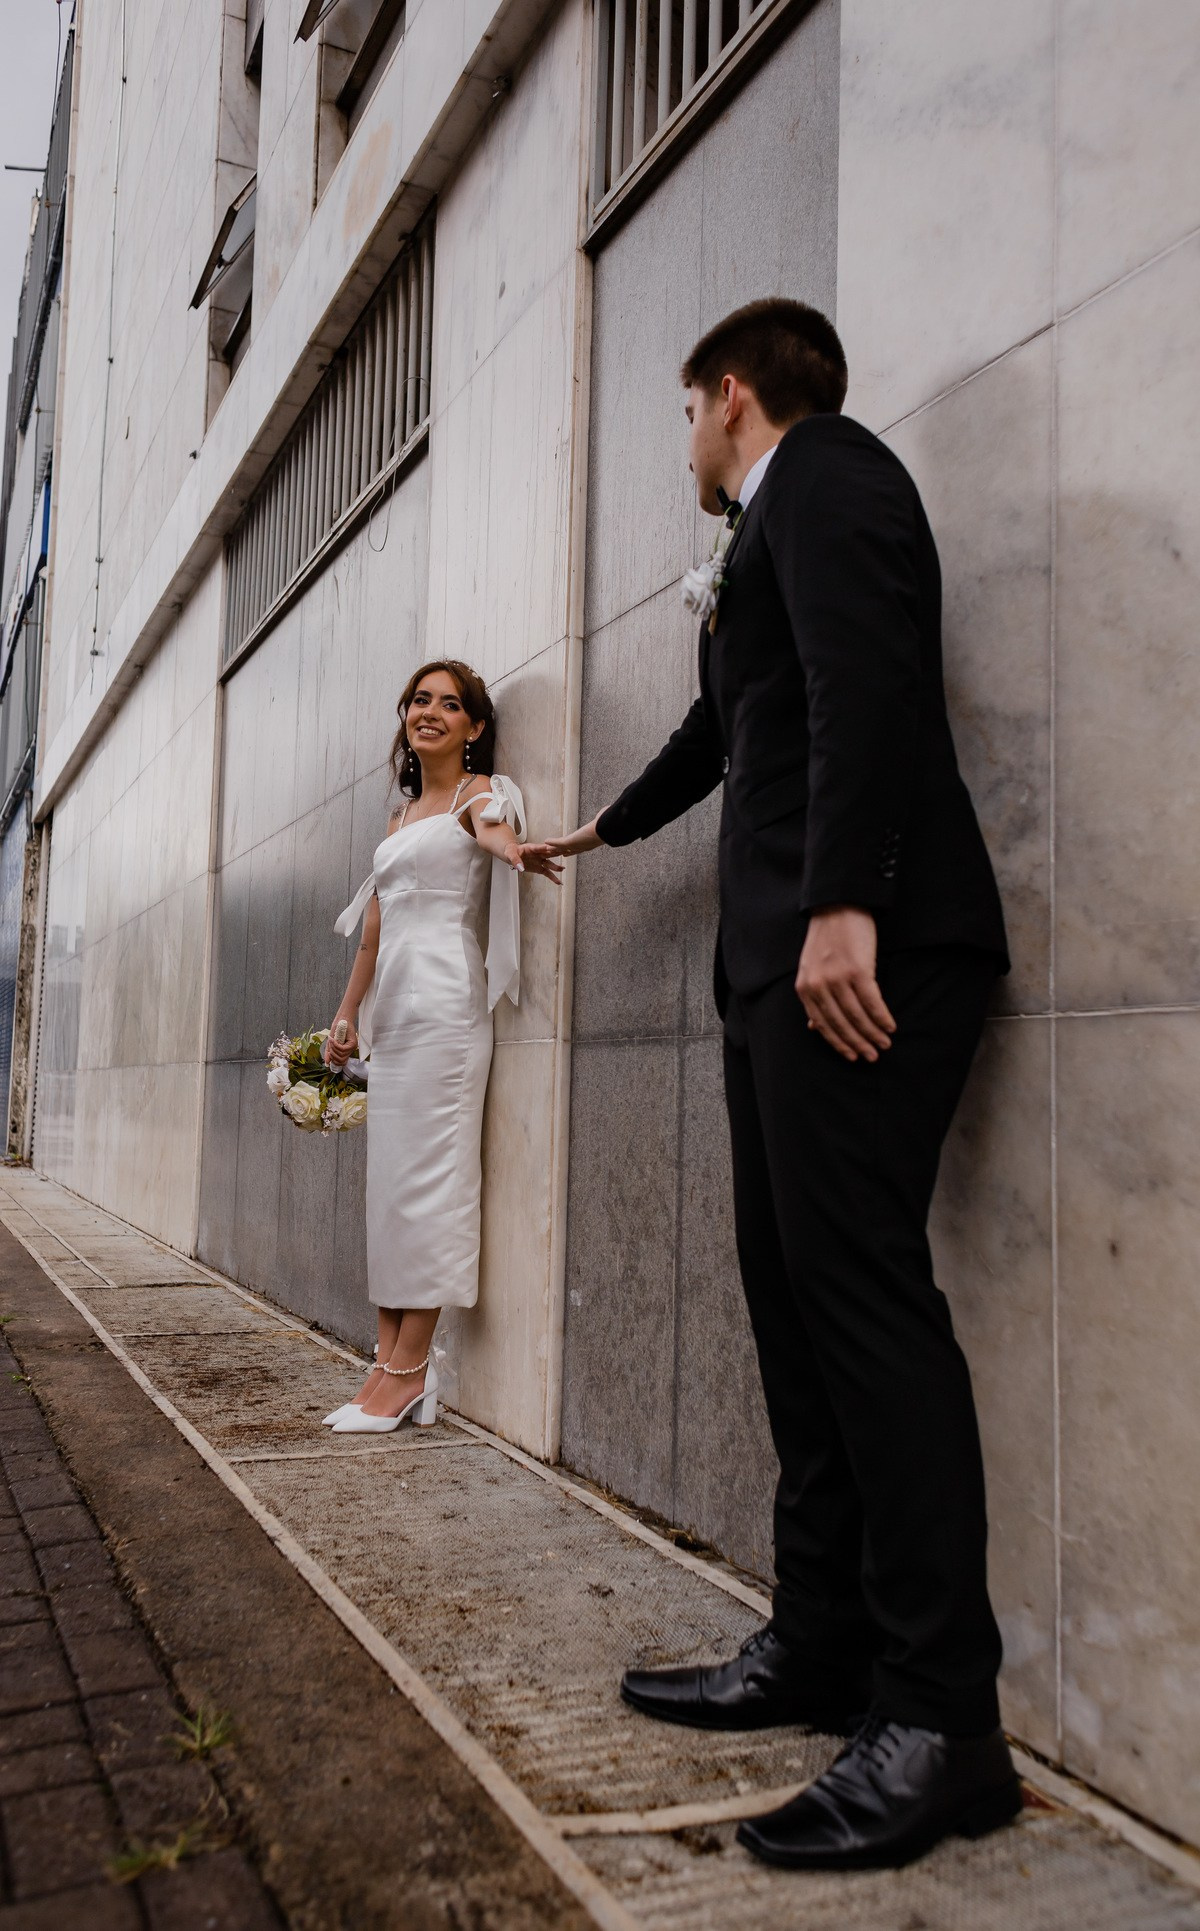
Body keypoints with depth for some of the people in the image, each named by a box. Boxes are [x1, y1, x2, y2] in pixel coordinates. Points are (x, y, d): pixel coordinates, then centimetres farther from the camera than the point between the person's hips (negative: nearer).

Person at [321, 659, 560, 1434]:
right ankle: (392, 1364, 9)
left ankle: (410, 1370, -4)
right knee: (390, 1177, 5)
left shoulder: (480, 791, 2)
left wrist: (509, 847, -48)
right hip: (393, 1007, 8)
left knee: (426, 1175, -9)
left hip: (443, 1000, -8)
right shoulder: (402, 813, 23)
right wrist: (348, 1013, 21)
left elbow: (493, 828, -24)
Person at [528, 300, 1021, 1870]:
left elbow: (869, 681, -16)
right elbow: (726, 726, 43)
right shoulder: (769, 533, 31)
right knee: (796, 1296, 7)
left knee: (859, 1286, -14)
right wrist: (602, 828, 58)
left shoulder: (823, 470, 1)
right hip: (783, 960, 10)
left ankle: (943, 1718, -7)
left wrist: (842, 904, -26)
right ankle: (821, 1647, 14)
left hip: (859, 951, -10)